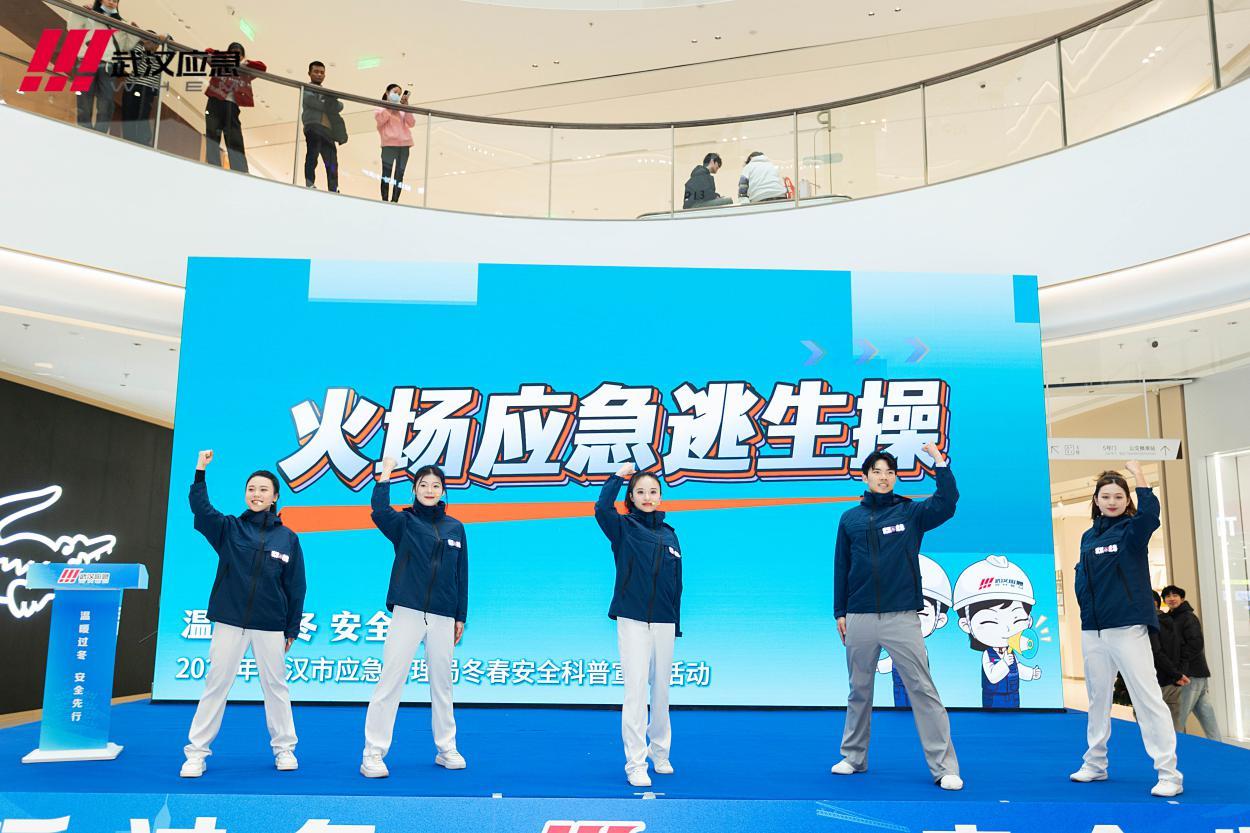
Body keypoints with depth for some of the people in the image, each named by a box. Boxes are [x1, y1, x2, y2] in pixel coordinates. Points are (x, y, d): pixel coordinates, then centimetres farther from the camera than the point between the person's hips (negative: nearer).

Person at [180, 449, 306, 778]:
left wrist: (292, 629, 4)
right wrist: (200, 472, -27)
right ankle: (196, 752, 13)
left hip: (270, 627, 0)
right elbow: (200, 510, -17)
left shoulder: (288, 538, 2)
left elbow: (295, 588, 4)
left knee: (275, 686, 8)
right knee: (215, 685, 3)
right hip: (229, 622, 0)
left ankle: (284, 748, 21)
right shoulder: (229, 529, 2)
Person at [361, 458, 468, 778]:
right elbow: (379, 512, -23)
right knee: (389, 682, -3)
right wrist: (385, 475, -19)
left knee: (442, 684, 12)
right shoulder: (404, 522, 1)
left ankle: (447, 749, 24)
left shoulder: (455, 528, 8)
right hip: (407, 613, -2)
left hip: (442, 617, 3)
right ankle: (373, 754, 4)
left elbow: (461, 575, 11)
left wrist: (461, 617, 10)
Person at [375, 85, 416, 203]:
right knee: (387, 174, -7)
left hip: (404, 145, 4)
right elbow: (380, 119, -7)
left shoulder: (402, 110, 23)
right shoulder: (381, 107, 13)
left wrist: (406, 107, 2)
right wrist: (390, 106, -3)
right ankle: (385, 201, -7)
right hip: (389, 144, -4)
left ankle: (394, 201, 1)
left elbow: (411, 123, 9)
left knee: (399, 175, -1)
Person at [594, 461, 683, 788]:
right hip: (632, 622, -4)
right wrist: (618, 476, -14)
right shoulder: (623, 528, -1)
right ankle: (635, 764, 1)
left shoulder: (669, 534, 10)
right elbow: (601, 508, -24)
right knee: (636, 691, -6)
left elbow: (676, 583, 13)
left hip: (663, 624, 4)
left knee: (661, 691, 12)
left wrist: (676, 624, 12)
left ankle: (660, 753, 30)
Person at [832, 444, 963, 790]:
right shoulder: (850, 519, 9)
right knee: (859, 692, 13)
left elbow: (947, 503, -15)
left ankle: (944, 767, 1)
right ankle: (853, 757, 26)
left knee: (923, 690, -4)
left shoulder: (911, 512, 4)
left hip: (902, 618, -2)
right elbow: (841, 568, 11)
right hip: (859, 619, 2)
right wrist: (840, 613, 8)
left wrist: (939, 462, -20)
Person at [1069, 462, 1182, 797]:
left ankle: (1169, 773, -1)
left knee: (1148, 697, -7)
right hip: (1093, 630, 6)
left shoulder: (1131, 530, -3)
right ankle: (1095, 764, 27)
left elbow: (1150, 514, -26)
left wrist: (1138, 474, -27)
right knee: (1098, 698, 15)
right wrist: (1086, 605, -1)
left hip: (1128, 628, -6)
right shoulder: (1088, 537, 11)